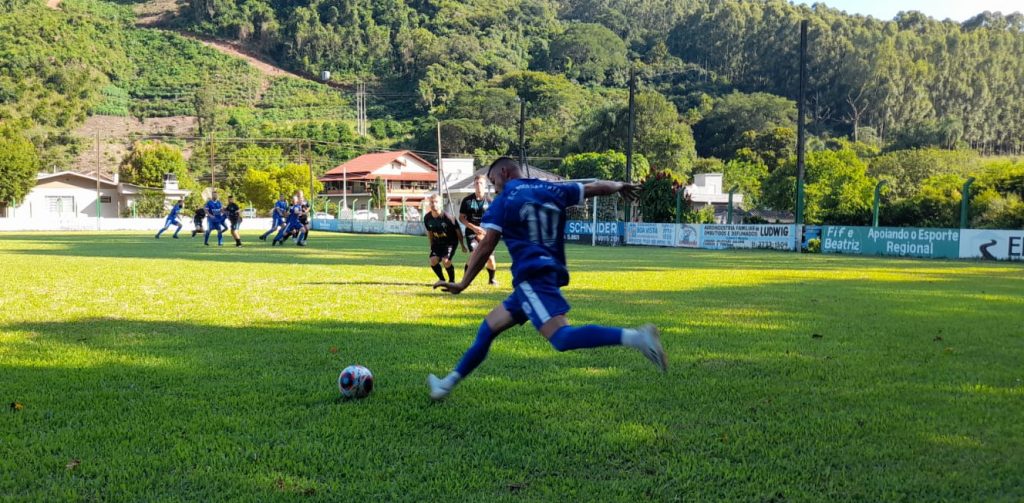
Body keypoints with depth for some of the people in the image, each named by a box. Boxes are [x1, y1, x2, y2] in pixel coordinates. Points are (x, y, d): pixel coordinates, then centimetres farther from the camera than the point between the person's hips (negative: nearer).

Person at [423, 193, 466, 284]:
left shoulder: (447, 217, -26)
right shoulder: (427, 218, -12)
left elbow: (458, 230, -13)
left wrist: (462, 245, -4)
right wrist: (432, 245, 13)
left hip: (451, 241, -5)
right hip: (438, 242, 5)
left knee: (445, 261, -22)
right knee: (433, 260, -12)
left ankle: (452, 281, 0)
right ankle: (442, 279, 11)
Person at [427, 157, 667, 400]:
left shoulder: (503, 200, 0)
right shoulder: (551, 190, 16)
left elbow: (485, 247, -3)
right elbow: (597, 187, 23)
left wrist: (463, 284, 5)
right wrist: (621, 186, 44)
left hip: (531, 276, -9)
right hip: (553, 273, 9)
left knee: (562, 337, -23)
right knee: (488, 327, 17)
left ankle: (636, 337, -37)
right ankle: (448, 383, 24)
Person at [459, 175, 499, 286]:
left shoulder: (489, 201, -3)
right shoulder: (467, 200, -3)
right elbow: (461, 218, 0)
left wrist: (484, 233, -12)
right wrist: (474, 227, -13)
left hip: (485, 233, 1)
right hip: (471, 232, -1)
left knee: (490, 259, -4)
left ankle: (491, 279, 26)